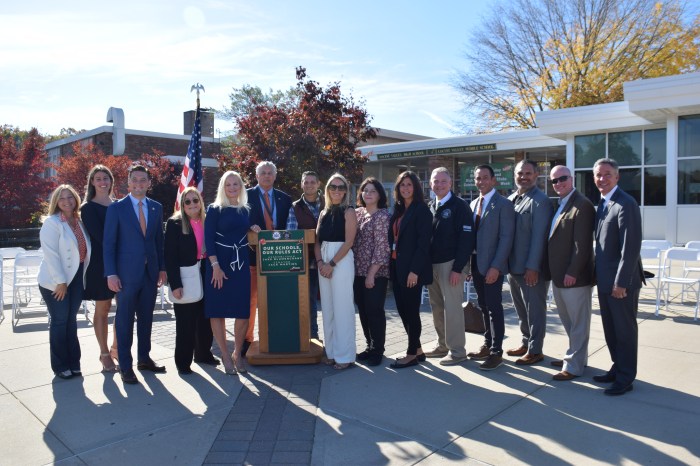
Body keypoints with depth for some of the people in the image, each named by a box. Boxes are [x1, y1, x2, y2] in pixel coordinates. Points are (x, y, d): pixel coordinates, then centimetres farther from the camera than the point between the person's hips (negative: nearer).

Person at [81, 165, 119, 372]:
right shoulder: (88, 208, -1)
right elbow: (99, 236, -11)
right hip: (101, 264, -4)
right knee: (102, 310, 5)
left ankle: (116, 348, 21)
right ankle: (104, 354, 16)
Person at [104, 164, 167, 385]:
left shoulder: (156, 207, 8)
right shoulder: (116, 208, -4)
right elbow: (109, 243, -5)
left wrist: (162, 268, 7)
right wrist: (111, 273, -11)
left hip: (150, 271, 4)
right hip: (127, 272, -4)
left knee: (146, 317, 13)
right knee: (125, 319, 4)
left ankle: (144, 358, 27)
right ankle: (125, 365, 15)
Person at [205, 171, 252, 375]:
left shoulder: (246, 210, 12)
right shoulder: (214, 209, 0)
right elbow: (208, 239, -6)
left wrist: (255, 231, -1)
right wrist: (215, 266, -14)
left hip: (241, 264, 3)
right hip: (219, 264, -3)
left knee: (243, 311, 1)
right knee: (218, 310, 1)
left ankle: (237, 354, 18)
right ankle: (226, 356, 15)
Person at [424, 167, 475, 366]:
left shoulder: (459, 206, -7)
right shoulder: (430, 207, 13)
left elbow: (466, 238, -13)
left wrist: (458, 268, -17)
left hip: (450, 265, -6)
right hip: (432, 265, 6)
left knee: (452, 308, -3)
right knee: (437, 308, 12)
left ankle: (457, 350, 8)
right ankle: (443, 345, 24)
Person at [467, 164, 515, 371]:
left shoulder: (503, 204, -9)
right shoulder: (473, 203, 13)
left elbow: (506, 238, -14)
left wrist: (495, 266, -20)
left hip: (492, 265, -7)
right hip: (475, 263, 7)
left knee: (494, 308, -1)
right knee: (484, 307, 14)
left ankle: (496, 352, 7)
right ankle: (488, 345, 26)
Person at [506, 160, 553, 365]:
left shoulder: (540, 201, -11)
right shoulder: (510, 199, 11)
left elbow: (539, 237, -16)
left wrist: (532, 267, -18)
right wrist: (506, 263, 10)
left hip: (532, 269, -7)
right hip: (513, 266, 7)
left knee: (535, 310, 4)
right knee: (521, 309, 18)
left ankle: (535, 350, 16)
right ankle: (526, 343, 32)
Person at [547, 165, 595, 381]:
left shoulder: (582, 205, -13)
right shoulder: (558, 205, 14)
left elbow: (583, 244, -19)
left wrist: (572, 273, -20)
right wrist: (554, 273, 14)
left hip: (574, 277, -9)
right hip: (558, 275, 9)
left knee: (578, 323, 3)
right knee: (568, 321, 19)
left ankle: (574, 366, 12)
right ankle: (575, 356, 33)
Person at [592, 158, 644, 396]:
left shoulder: (626, 204, -17)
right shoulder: (603, 203, 11)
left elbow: (631, 247, -21)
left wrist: (621, 282, -20)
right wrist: (600, 276, 12)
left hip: (621, 281, -8)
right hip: (605, 280, 8)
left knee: (624, 330, 5)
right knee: (610, 329, 17)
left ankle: (625, 378, 19)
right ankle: (618, 368, 32)